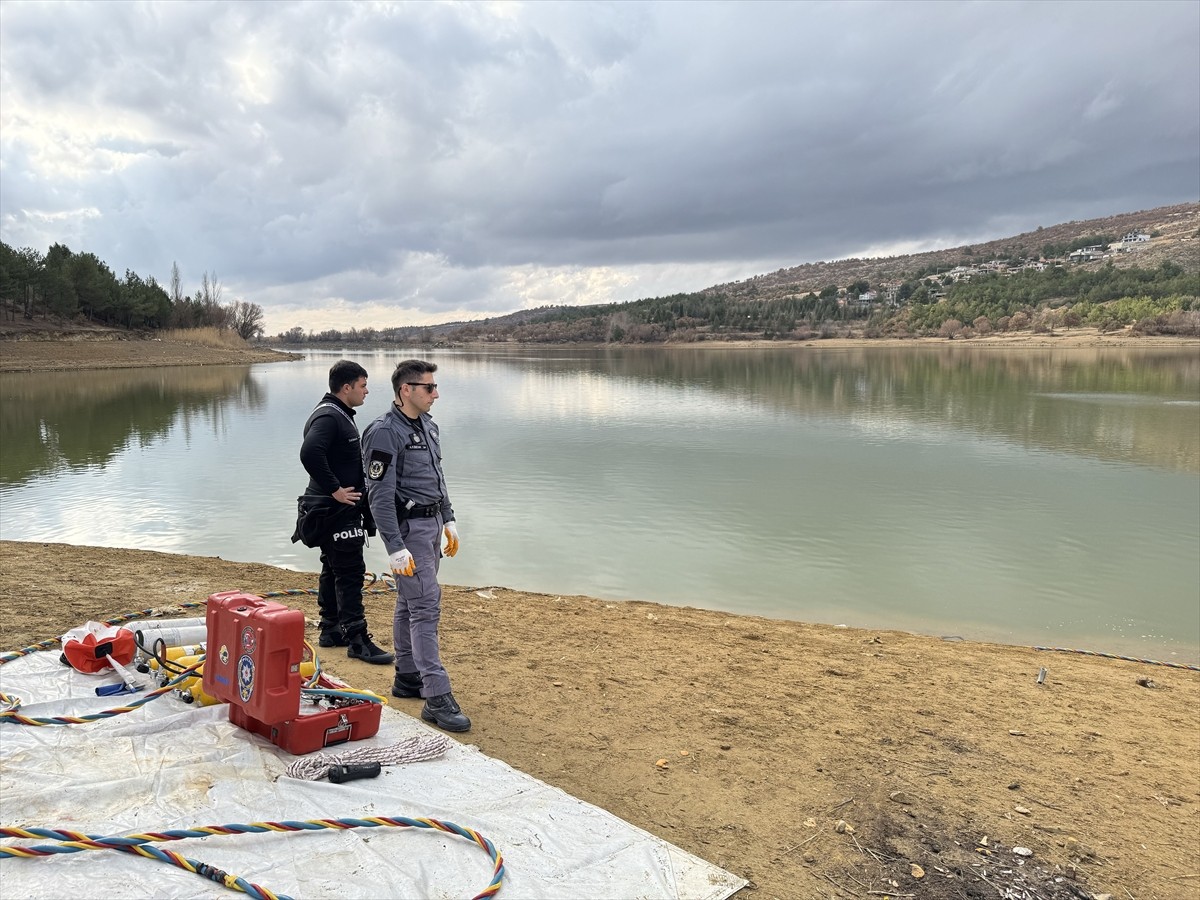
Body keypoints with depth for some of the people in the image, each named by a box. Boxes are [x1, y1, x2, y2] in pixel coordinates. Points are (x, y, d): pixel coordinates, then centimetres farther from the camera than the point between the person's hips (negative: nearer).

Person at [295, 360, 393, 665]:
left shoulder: (339, 415, 16)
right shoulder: (328, 417, -19)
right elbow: (310, 453, -35)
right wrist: (335, 489, -27)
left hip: (340, 510, 11)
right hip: (336, 512, -11)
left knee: (334, 570, 17)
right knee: (349, 574, -7)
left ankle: (330, 630, 27)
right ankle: (357, 640, -3)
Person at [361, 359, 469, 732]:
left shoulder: (427, 425, 11)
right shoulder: (385, 433, -17)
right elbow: (380, 495, -21)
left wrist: (449, 520, 19)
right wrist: (395, 548, -24)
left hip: (432, 523, 9)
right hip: (408, 527, -9)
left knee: (410, 603, 17)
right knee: (425, 608, -10)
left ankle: (408, 677, 28)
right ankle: (437, 699, -8)